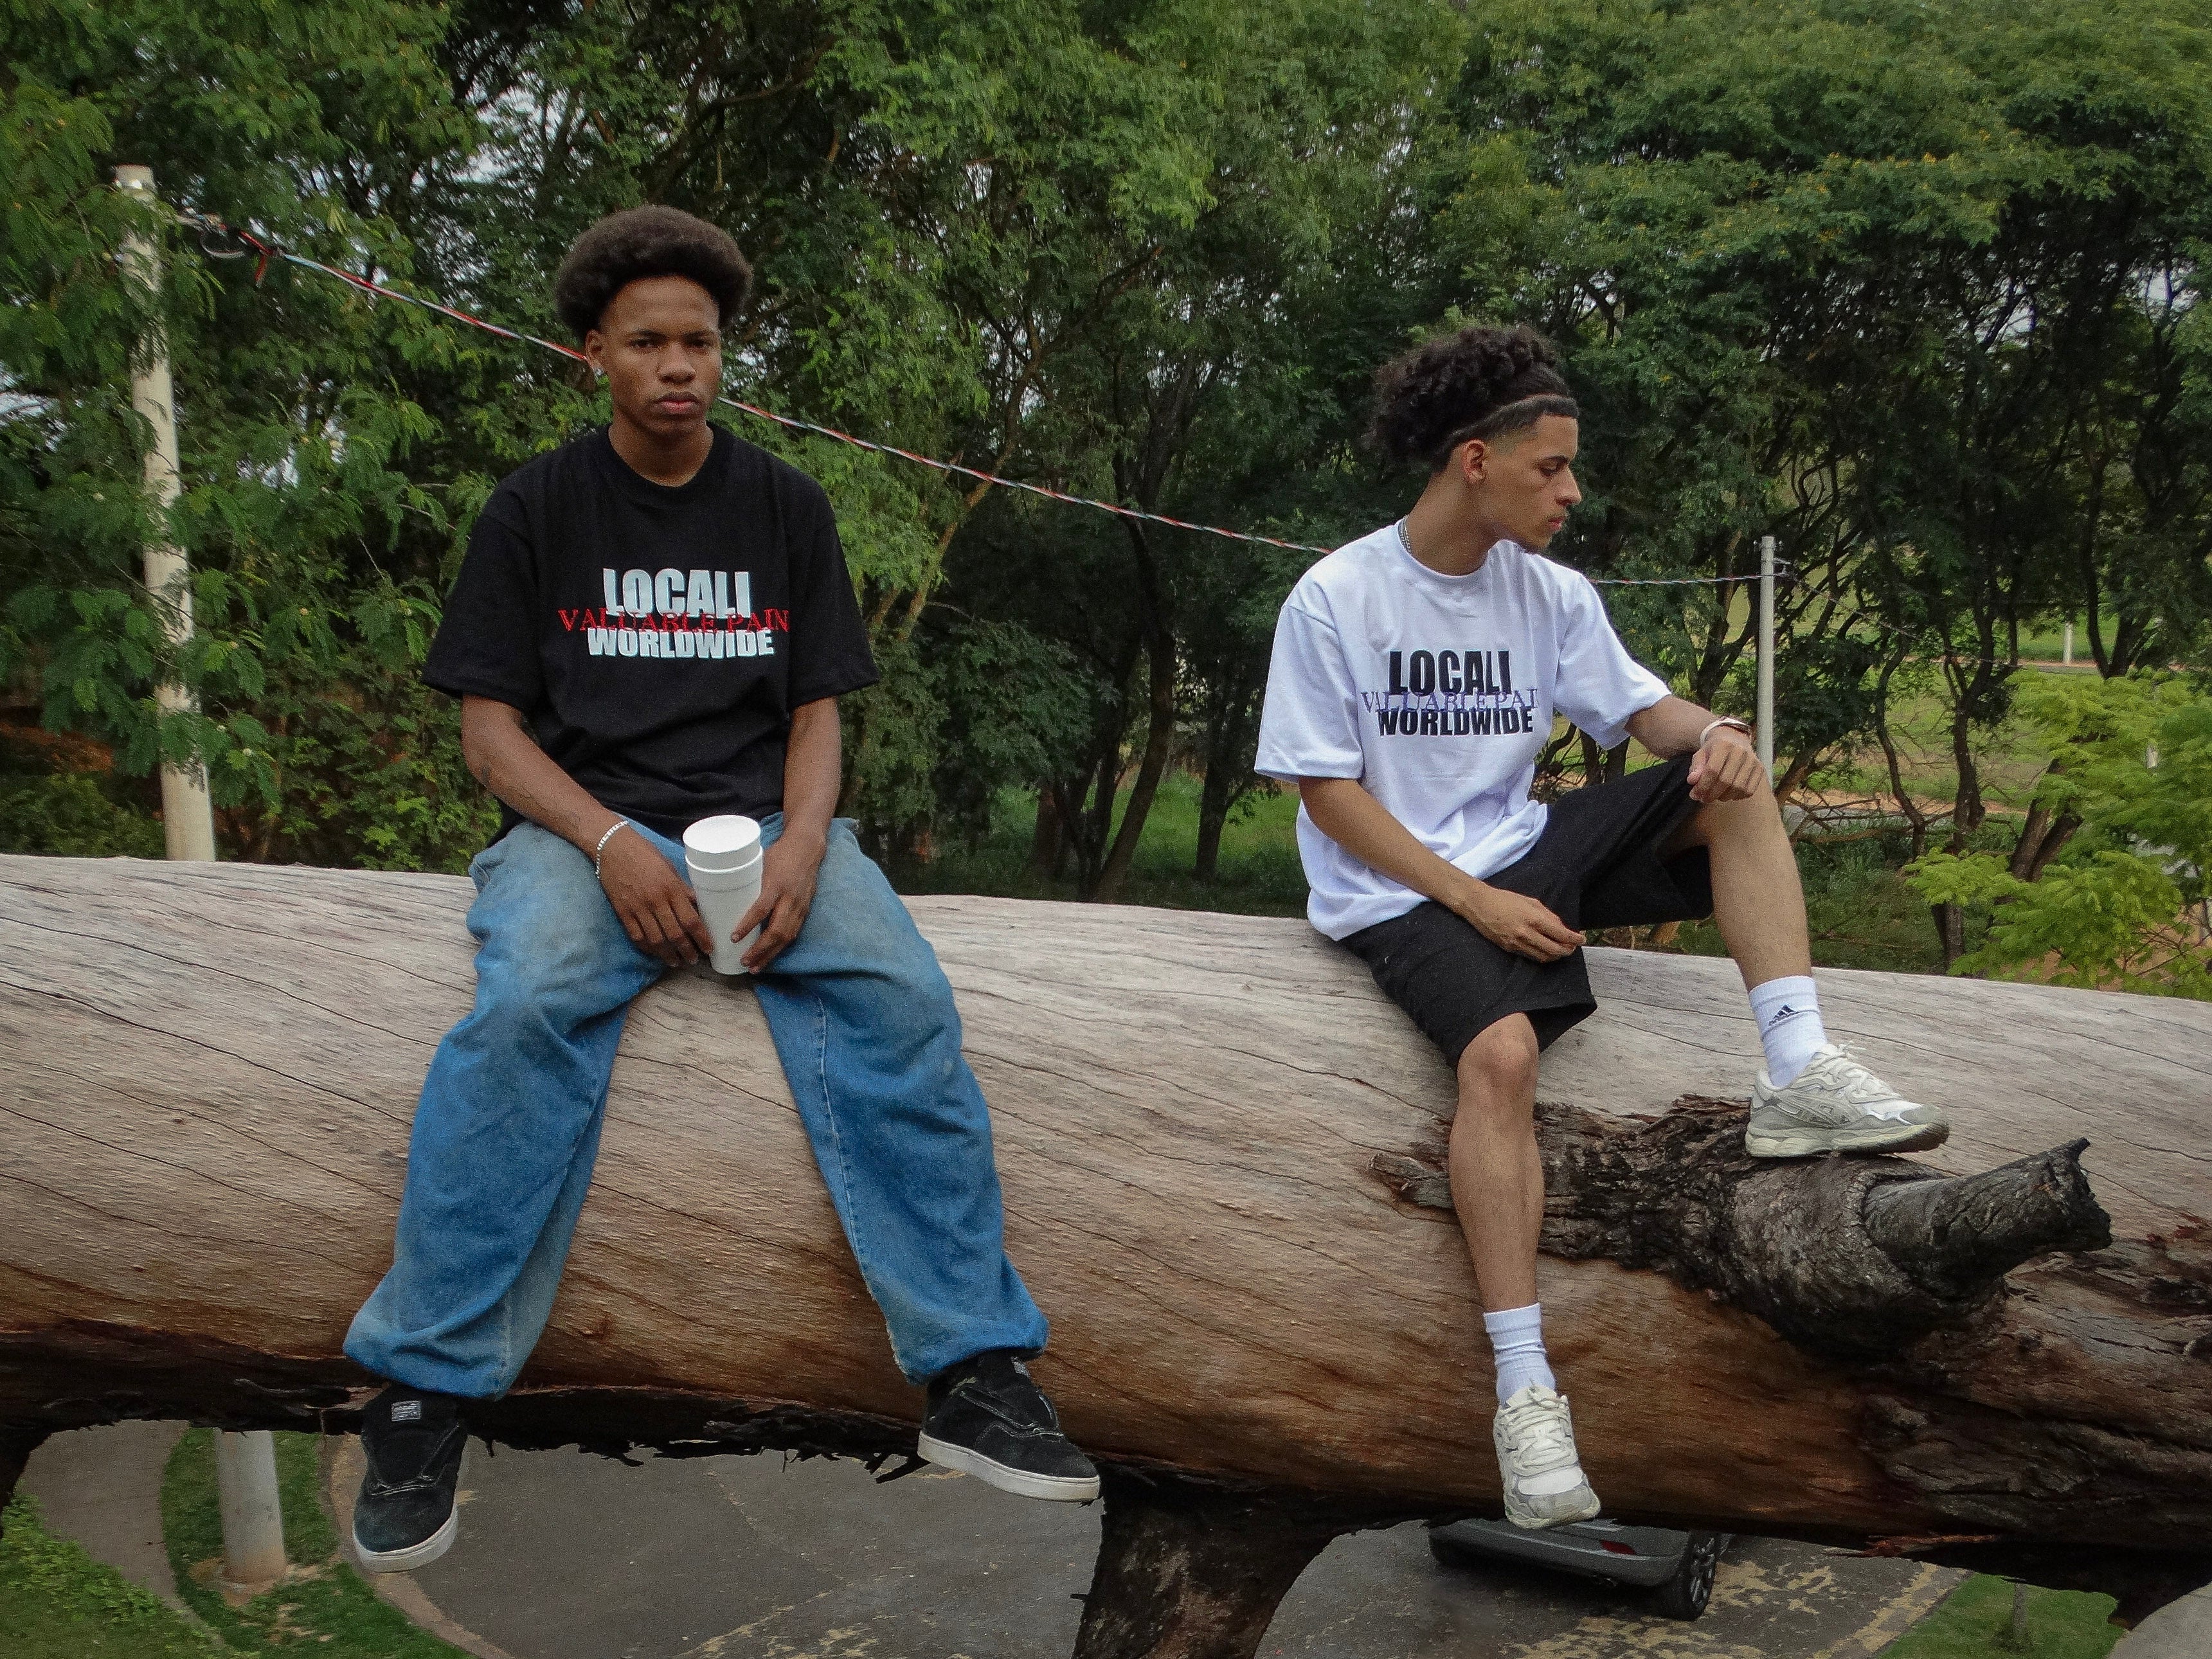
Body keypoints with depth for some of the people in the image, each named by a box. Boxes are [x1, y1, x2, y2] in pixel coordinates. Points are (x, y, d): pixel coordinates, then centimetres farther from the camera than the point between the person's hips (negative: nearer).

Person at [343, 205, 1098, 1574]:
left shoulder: (787, 509, 14)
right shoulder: (538, 509, 9)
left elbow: (815, 713, 10)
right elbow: (488, 727, 3)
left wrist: (801, 845, -12)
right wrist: (611, 841, -16)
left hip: (763, 817, 2)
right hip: (581, 821, -1)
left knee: (901, 998, -28)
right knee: (527, 1010, -34)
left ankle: (977, 1372, -25)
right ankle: (427, 1391, -23)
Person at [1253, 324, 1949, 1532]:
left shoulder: (1551, 594, 8)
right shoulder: (1336, 597, -8)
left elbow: (1644, 710, 6)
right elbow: (1327, 792, -10)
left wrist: (1712, 735, -20)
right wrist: (1473, 900, -17)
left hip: (1520, 856, 6)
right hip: (1395, 893, -5)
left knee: (1728, 780, -12)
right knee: (1501, 1049, -33)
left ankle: (1797, 1072, -21)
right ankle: (1524, 1388, -29)